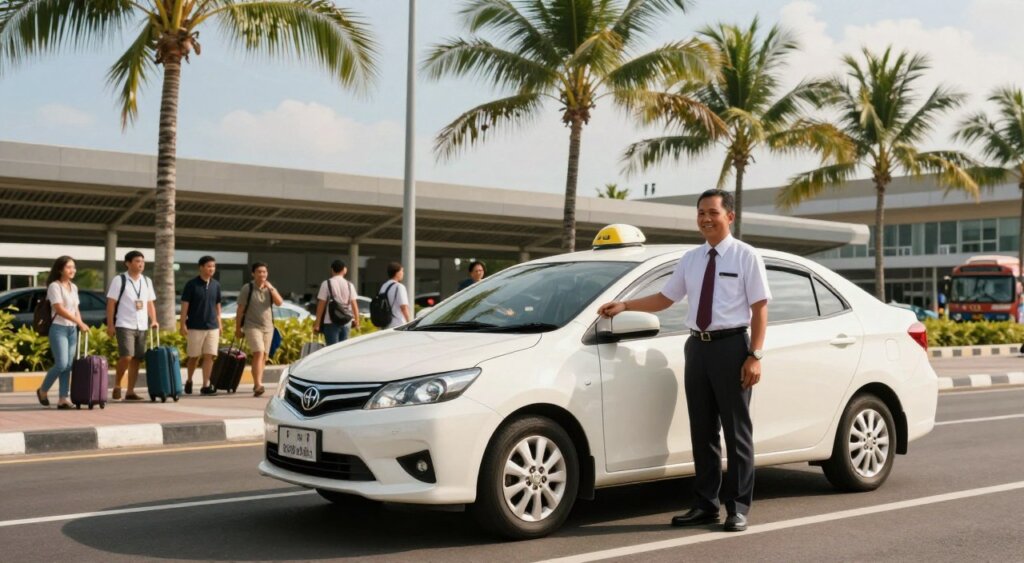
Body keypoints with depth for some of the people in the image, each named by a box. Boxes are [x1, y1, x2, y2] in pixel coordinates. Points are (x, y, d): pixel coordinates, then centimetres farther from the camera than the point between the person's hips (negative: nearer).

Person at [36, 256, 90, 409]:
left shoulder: (74, 287, 15)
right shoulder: (54, 286, -7)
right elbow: (60, 309, -14)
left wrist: (80, 325, 1)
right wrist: (80, 323, -16)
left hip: (72, 329, 7)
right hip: (59, 328, -7)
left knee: (68, 366, 1)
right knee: (61, 364, -13)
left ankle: (63, 398, 2)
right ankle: (42, 390, 8)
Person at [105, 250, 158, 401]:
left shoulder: (147, 281, 13)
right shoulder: (119, 280, -3)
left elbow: (150, 303, 17)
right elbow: (111, 303, -4)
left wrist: (154, 320, 3)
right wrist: (110, 325, -9)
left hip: (142, 326, 5)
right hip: (124, 325, -5)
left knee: (136, 359, 5)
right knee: (126, 357, -16)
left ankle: (130, 391, 11)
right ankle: (117, 384, 5)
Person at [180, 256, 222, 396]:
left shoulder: (216, 285, 7)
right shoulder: (192, 284, -6)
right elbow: (185, 305, -5)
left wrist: (219, 324, 12)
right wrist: (183, 324, -9)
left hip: (212, 327, 3)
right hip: (195, 326, -3)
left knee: (209, 356, -3)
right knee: (194, 356, 5)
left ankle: (206, 385, 1)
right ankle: (189, 381, 27)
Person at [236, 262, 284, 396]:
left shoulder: (270, 288, 9)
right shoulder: (247, 288, -4)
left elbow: (279, 302, -7)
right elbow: (240, 310, -2)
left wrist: (271, 289, -17)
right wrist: (238, 328, -2)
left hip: (268, 327, 5)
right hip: (252, 326, -5)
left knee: (264, 356, 9)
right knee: (258, 353, -19)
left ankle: (257, 384, 21)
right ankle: (258, 385, -25)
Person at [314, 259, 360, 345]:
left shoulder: (327, 284, -3)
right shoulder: (349, 285, 7)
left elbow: (321, 305, -5)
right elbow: (354, 304, 4)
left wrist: (317, 323, -3)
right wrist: (357, 321, 12)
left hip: (331, 322, -3)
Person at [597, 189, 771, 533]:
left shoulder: (745, 256, -3)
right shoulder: (690, 259, 12)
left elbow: (760, 308, -6)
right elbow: (665, 298, 18)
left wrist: (755, 356, -14)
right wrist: (624, 305, 7)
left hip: (731, 346, -5)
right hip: (697, 347, 5)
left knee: (736, 429, 2)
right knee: (702, 430, 11)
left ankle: (738, 507, 11)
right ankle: (705, 504, 21)